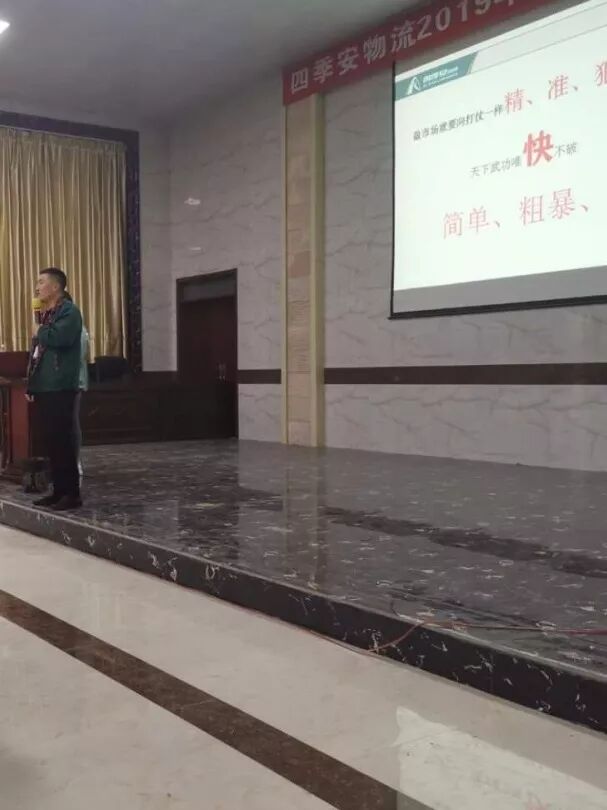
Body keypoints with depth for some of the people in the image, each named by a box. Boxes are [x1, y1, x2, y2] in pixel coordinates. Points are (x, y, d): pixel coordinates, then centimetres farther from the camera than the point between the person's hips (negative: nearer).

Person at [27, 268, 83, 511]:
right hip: (44, 388, 9)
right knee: (51, 441, 10)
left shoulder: (69, 311, -7)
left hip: (60, 388, -9)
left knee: (63, 440, -7)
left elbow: (57, 338, -26)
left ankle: (72, 493, -1)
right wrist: (31, 384, 16)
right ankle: (59, 490, 17)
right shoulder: (44, 314, 19)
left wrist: (40, 331, -5)